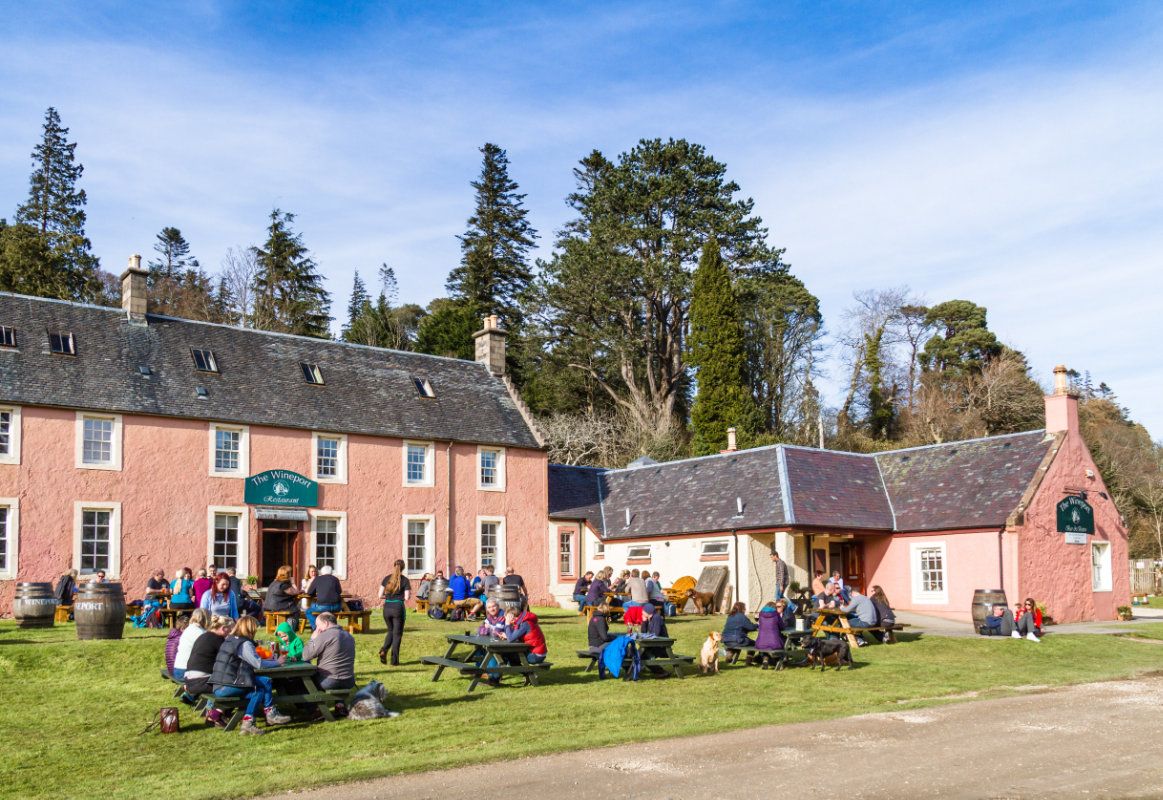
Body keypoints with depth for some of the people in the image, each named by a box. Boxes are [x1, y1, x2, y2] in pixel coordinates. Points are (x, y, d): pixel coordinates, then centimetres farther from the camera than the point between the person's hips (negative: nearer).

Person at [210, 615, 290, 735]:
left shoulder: (229, 640, 17)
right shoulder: (244, 643, -11)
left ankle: (247, 723, 7)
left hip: (218, 688, 9)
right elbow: (258, 664, -18)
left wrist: (269, 660, 14)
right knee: (265, 682, -5)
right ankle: (271, 715, 3)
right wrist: (277, 662, -2)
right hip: (227, 688, -9)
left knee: (259, 691, 12)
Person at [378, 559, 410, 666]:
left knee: (390, 631, 21)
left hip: (387, 608, 3)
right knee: (397, 634, 7)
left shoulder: (386, 578, 3)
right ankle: (394, 660, 6)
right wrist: (410, 594, 12)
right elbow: (406, 598, -9)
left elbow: (380, 595, 2)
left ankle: (384, 650, -2)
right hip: (398, 608, -3)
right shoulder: (405, 580, -5)